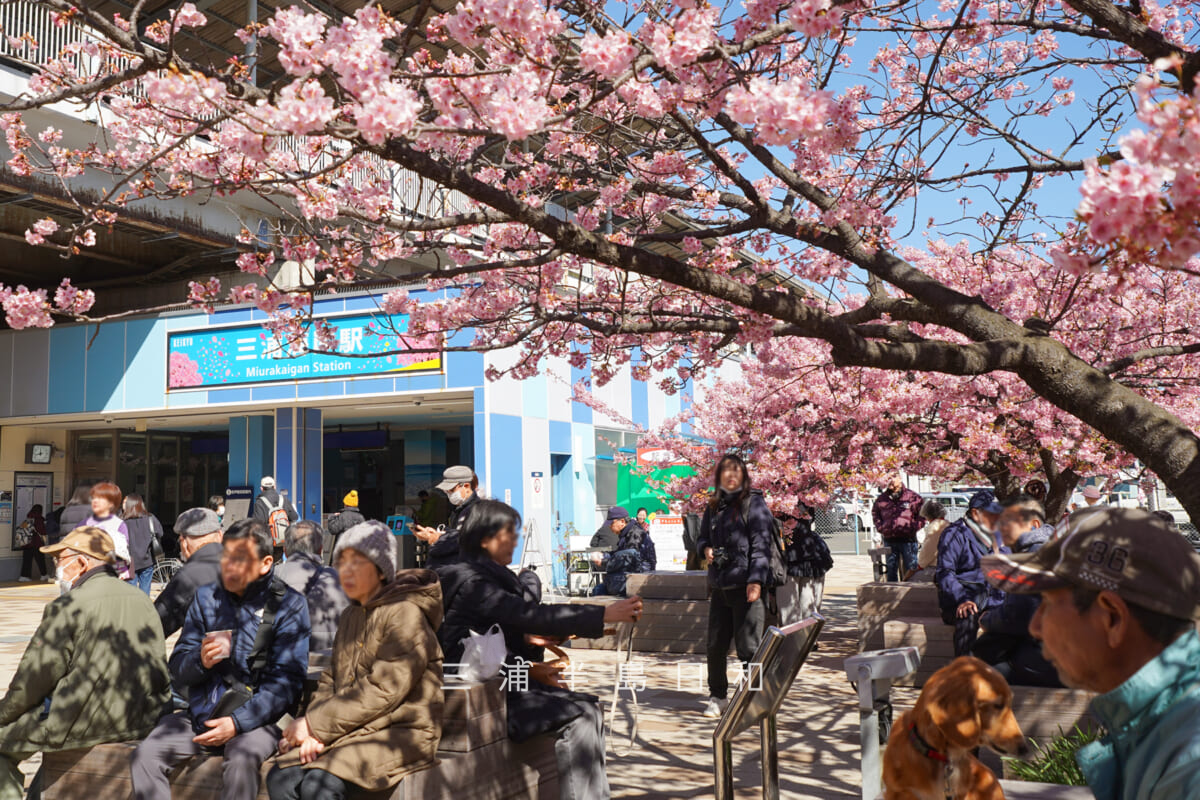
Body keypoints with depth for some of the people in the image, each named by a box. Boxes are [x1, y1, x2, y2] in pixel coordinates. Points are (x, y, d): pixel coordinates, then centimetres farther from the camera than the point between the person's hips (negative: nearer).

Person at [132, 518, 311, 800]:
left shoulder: (287, 604, -4)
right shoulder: (206, 597, 9)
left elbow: (286, 681, -8)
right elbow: (177, 669, 10)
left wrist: (238, 722, -17)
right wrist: (200, 660, -14)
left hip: (256, 717, -4)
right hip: (200, 713, 5)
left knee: (241, 761, -33)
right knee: (145, 755, -19)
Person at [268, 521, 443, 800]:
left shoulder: (406, 613, -10)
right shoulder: (351, 616, 18)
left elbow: (381, 692, -17)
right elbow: (331, 680, 15)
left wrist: (315, 724, -13)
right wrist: (315, 732, -4)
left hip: (400, 732, -7)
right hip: (351, 731, 7)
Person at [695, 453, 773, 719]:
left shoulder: (753, 503, -3)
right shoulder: (713, 507, 15)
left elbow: (760, 545, -9)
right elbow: (703, 537, 27)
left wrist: (756, 580, -18)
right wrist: (706, 549, 3)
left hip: (746, 587, -6)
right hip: (720, 586, 6)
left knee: (748, 647, -4)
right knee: (715, 646, 10)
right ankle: (717, 697, 25)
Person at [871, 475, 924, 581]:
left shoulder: (913, 497, -3)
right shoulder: (881, 499, 6)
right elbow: (875, 514, 22)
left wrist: (913, 528, -6)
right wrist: (881, 528, 8)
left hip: (908, 539, -3)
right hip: (889, 540, 3)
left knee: (911, 569, 1)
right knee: (891, 569, 10)